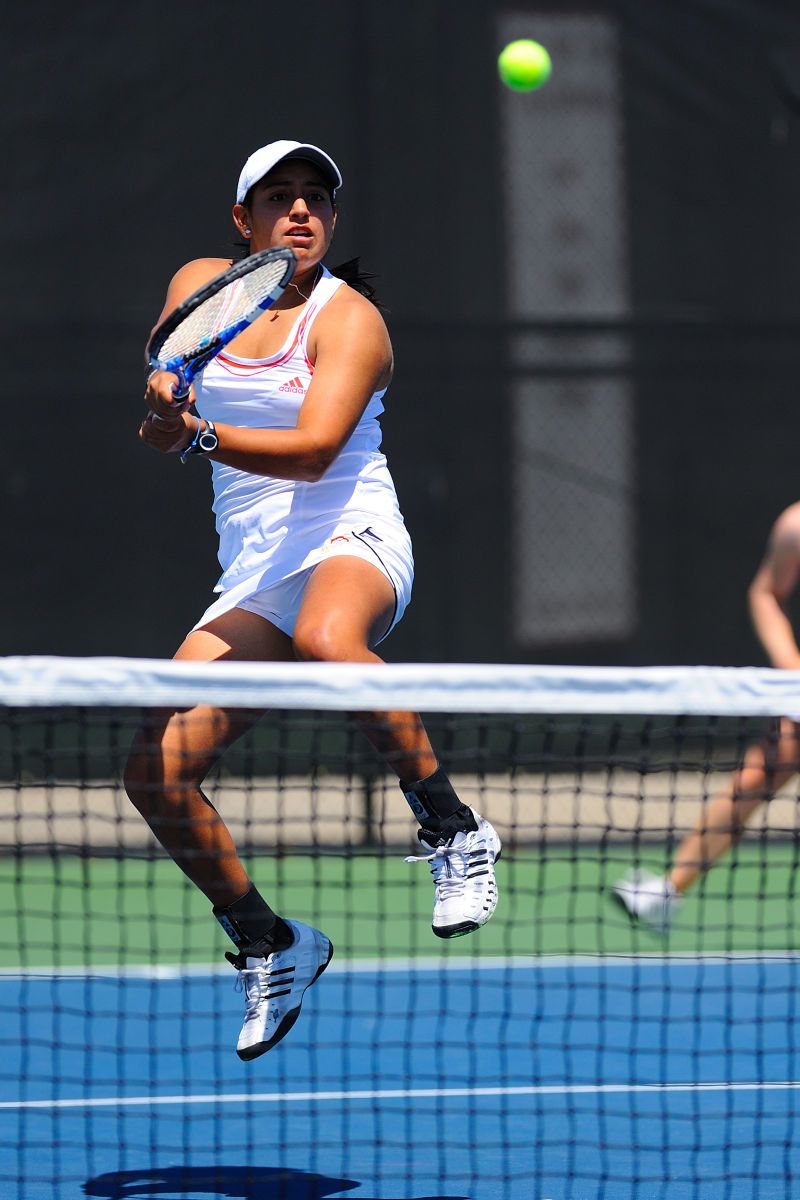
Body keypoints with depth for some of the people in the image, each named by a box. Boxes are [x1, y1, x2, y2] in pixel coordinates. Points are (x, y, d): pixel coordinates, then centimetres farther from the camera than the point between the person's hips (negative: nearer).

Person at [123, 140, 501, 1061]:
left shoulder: (349, 318, -7)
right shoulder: (199, 285, 11)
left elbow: (314, 449, -20)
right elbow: (164, 397, 11)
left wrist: (200, 435, -35)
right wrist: (166, 400, -14)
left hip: (351, 543, -6)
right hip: (250, 580, 6)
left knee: (327, 637, -43)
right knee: (154, 772, -9)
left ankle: (453, 831, -28)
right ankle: (270, 949, 13)